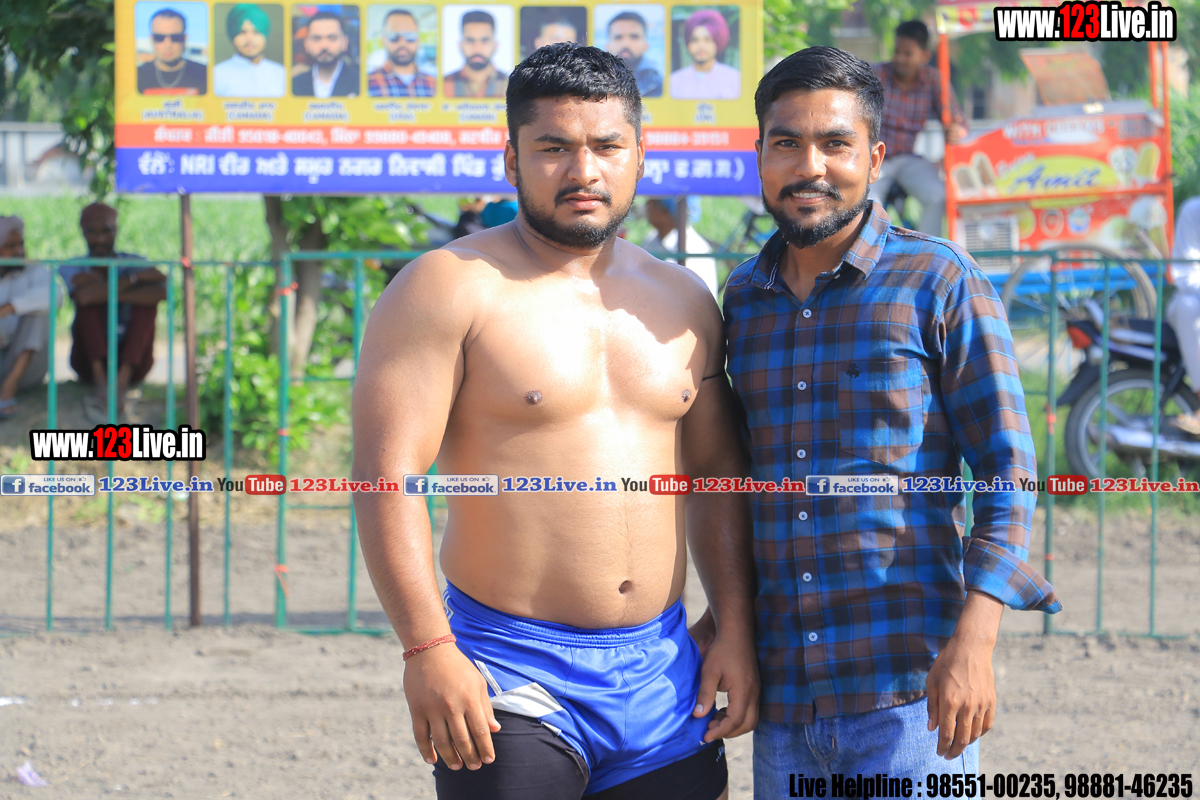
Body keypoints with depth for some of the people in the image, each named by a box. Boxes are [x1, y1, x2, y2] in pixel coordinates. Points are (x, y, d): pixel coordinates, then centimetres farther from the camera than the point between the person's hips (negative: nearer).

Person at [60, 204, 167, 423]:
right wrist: (135, 278, -20)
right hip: (89, 361, 0)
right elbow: (83, 295, -23)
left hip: (131, 362, 0)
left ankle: (122, 380, -38)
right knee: (88, 298, -18)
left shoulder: (134, 263, 4)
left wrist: (107, 293, -25)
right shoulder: (72, 269, 3)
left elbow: (162, 292, -21)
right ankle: (100, 380, -39)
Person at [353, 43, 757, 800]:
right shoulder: (450, 288, -5)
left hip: (663, 672, 5)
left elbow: (716, 477, 19)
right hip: (510, 678, -5)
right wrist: (428, 649, -19)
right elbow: (387, 474, -12)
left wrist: (735, 627, 9)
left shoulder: (682, 302, 13)